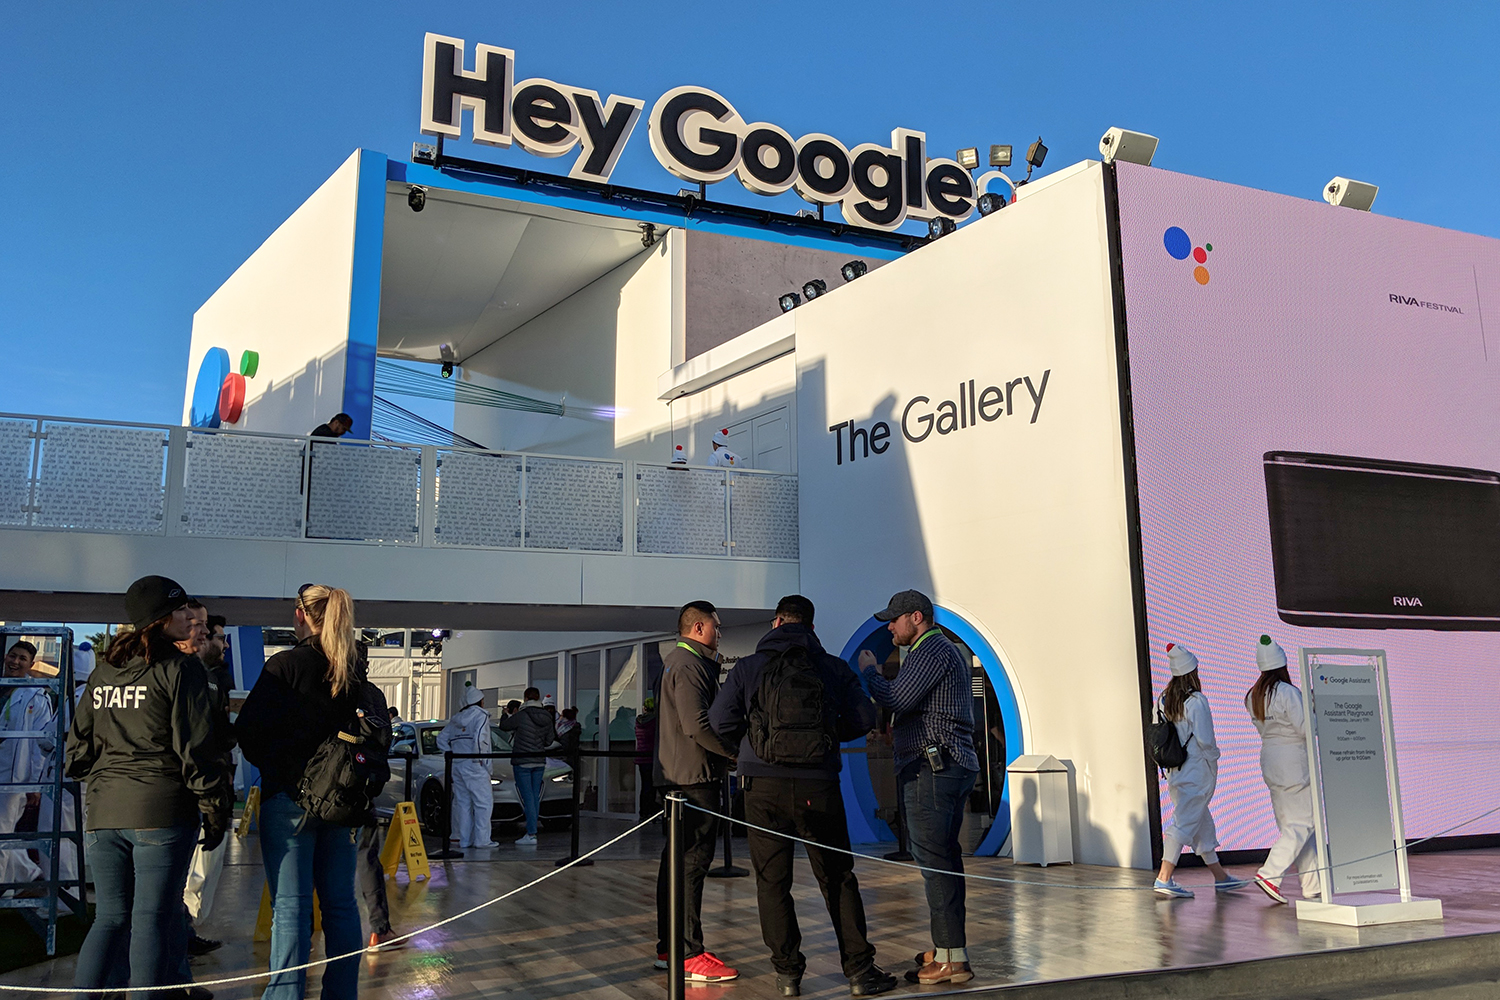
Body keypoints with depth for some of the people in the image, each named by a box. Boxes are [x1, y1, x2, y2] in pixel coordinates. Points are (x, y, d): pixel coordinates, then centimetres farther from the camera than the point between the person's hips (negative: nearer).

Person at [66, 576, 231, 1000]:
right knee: (152, 919, -1)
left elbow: (79, 746, 16)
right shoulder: (181, 669, -6)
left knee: (110, 917, 13)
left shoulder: (102, 672, 13)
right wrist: (216, 810, -4)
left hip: (104, 810, 6)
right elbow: (197, 749, -9)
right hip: (162, 811, -6)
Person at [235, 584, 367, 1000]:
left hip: (289, 798, -4)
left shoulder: (284, 665, -11)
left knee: (290, 907, 0)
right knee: (340, 903, 11)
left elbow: (248, 731, -9)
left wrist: (269, 763, 9)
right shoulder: (357, 670, 4)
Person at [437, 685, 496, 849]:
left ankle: (465, 839, 10)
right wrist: (480, 759, -11)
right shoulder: (481, 715, -5)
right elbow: (479, 737, -20)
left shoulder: (456, 718, 17)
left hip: (457, 766, 7)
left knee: (463, 802, 9)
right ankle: (482, 839, -7)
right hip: (474, 767, -7)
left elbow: (441, 739, 18)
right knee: (483, 802, -3)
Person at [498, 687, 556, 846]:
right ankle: (531, 831, 17)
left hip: (522, 762, -6)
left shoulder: (522, 715, -14)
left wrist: (511, 715, 20)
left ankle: (531, 835, -8)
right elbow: (548, 741, 9)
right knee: (535, 797, 11)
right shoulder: (547, 718, 3)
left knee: (527, 797, -6)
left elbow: (504, 725, 2)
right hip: (539, 762, 6)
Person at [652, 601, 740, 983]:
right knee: (692, 863, -9)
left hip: (675, 775, 11)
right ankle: (690, 956, -8)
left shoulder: (675, 661, 19)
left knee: (677, 861, 14)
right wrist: (736, 751, -12)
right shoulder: (689, 664, -14)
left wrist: (714, 664, 12)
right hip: (694, 776, -11)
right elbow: (697, 725, -23)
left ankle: (668, 947, 22)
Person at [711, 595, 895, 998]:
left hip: (764, 786, 0)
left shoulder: (748, 668, 3)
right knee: (838, 880, 10)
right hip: (818, 787, 1)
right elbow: (863, 719, 2)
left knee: (772, 881, 8)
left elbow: (720, 722, -2)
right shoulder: (834, 668, 4)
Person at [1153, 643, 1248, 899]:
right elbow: (1204, 739, -18)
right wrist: (1213, 756, 0)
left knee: (1202, 821, 16)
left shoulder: (1164, 700, 5)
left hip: (1175, 772, 8)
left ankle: (1221, 877, 26)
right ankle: (1164, 878, -9)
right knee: (1184, 822, -6)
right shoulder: (1196, 701, -16)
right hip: (1197, 772, -8)